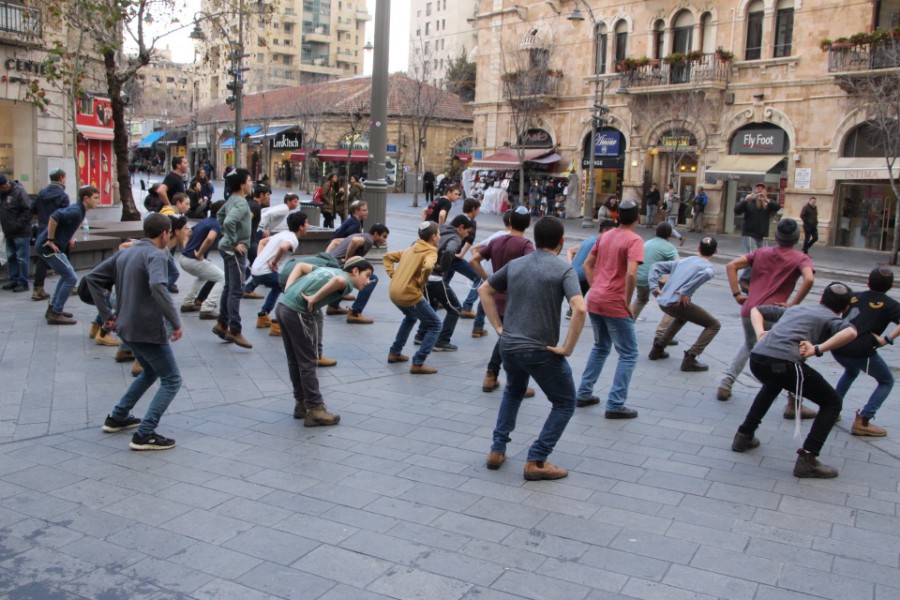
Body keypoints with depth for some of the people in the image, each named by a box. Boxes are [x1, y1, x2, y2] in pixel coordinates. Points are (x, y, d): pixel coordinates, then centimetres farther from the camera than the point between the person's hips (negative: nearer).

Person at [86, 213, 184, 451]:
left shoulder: (125, 253, 12)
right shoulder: (156, 254, -14)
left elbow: (92, 277, 15)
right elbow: (158, 287, -32)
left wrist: (106, 314, 14)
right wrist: (176, 322, -26)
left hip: (126, 327, 9)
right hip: (148, 329, -9)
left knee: (150, 372, 29)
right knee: (171, 380, 1)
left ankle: (117, 417, 35)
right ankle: (145, 435, -5)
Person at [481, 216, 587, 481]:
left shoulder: (515, 264, 8)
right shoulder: (564, 269, -10)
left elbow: (484, 291, 17)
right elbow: (580, 309, -24)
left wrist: (498, 326, 14)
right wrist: (567, 348, -15)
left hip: (509, 346, 6)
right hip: (542, 351, -6)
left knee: (513, 393, 32)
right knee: (564, 403, 14)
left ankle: (497, 450, 27)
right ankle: (536, 461, 8)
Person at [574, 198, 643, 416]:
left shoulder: (605, 236, 11)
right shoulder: (634, 240, -11)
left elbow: (587, 264, 16)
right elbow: (631, 273, -24)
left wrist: (596, 288, 13)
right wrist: (627, 302, -14)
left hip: (595, 300, 8)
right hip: (615, 305, -7)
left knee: (600, 347, 24)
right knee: (628, 354, 5)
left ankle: (584, 394, 27)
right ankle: (615, 405, 3)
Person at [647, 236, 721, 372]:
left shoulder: (683, 261, 22)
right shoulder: (708, 267, 2)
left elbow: (657, 266, 21)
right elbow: (706, 274, -23)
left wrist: (654, 288, 14)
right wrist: (684, 292, -21)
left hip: (662, 302, 7)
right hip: (678, 303, -7)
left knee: (682, 316, 39)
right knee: (714, 325, 7)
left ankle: (658, 348, 38)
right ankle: (690, 359, -5)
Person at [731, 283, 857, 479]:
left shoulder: (795, 308, 33)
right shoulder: (832, 319, 15)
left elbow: (756, 310, 37)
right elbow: (850, 332, -9)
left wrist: (760, 334, 20)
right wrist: (817, 349, -7)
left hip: (756, 359, 6)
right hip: (785, 364, -6)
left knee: (773, 384, 41)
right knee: (832, 403, 14)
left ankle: (744, 436, 39)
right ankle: (807, 460, 5)